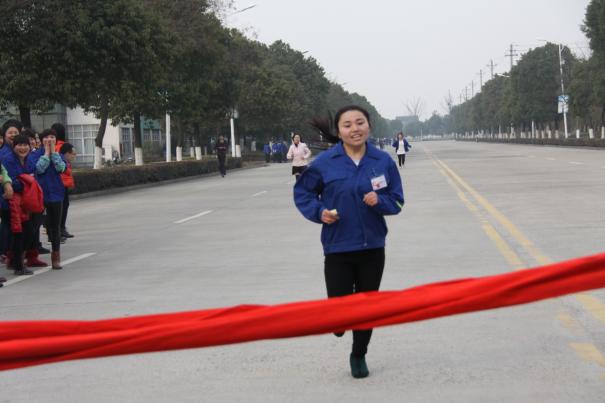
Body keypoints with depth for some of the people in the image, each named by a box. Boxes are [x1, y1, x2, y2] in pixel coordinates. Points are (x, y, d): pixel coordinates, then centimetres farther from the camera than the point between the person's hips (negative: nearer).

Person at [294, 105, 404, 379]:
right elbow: (302, 192, 4)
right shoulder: (325, 162, -8)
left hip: (372, 247, 2)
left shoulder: (383, 161, -4)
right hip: (338, 247, -2)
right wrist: (319, 211, -12)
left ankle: (359, 356, 35)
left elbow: (397, 201, 3)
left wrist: (379, 201, -18)